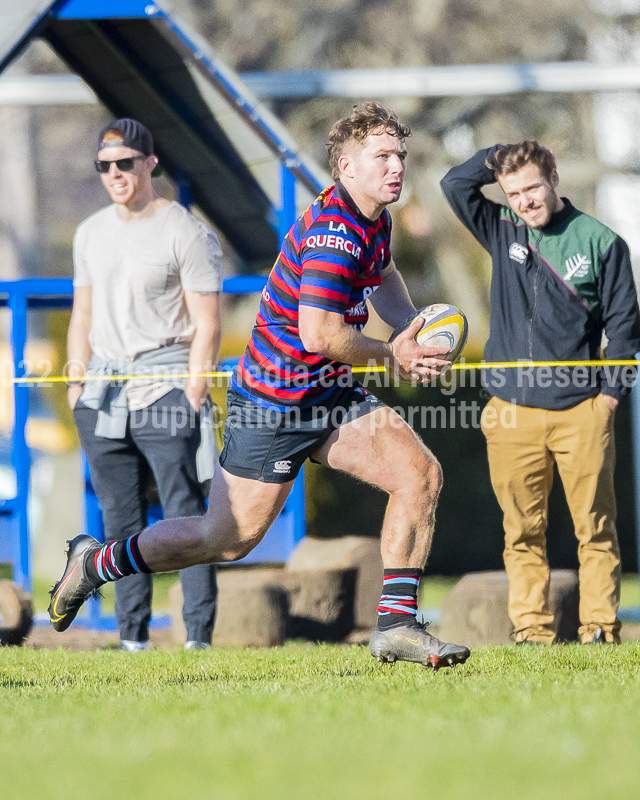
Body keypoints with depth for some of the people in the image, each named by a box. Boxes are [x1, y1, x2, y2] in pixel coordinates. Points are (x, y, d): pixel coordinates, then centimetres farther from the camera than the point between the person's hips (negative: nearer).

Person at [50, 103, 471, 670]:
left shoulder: (374, 220, 8)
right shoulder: (333, 232, -25)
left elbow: (383, 276, 33)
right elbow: (320, 335, -33)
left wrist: (415, 337, 14)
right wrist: (391, 356, -17)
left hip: (331, 397, 9)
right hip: (274, 404, -9)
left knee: (421, 473, -9)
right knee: (228, 538, 1)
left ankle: (396, 625, -7)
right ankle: (95, 563, 22)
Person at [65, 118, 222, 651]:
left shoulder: (186, 233, -3)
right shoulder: (91, 233, 15)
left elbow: (207, 325, -5)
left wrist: (191, 398, -12)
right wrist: (76, 383, 10)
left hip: (165, 386, -6)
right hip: (103, 394, 6)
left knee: (185, 517, -10)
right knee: (120, 522, 5)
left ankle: (199, 638, -12)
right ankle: (132, 638, 8)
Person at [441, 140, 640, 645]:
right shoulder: (502, 233, 11)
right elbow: (456, 185, 2)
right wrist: (504, 154, 3)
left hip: (581, 409, -2)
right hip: (513, 411, 3)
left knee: (595, 525, -2)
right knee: (523, 529, 3)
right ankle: (531, 627, 7)